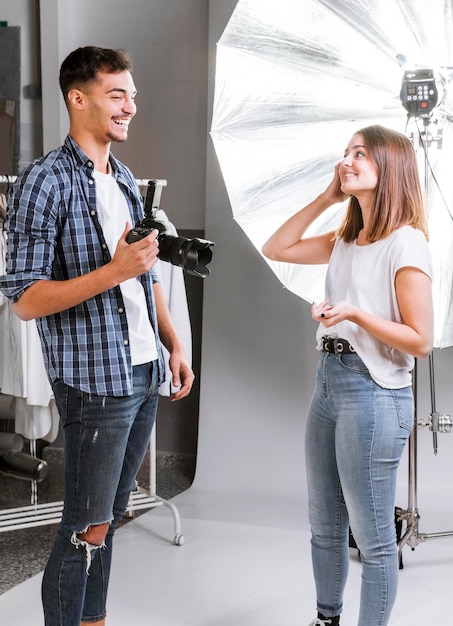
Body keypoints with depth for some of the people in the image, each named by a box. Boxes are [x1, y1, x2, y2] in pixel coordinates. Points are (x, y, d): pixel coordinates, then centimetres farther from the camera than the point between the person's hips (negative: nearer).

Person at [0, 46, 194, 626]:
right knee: (87, 529, -1)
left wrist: (175, 345, 13)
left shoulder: (125, 180, 13)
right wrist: (112, 272, -24)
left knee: (110, 517, 16)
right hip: (94, 381, -7)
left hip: (144, 376, 8)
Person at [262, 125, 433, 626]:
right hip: (328, 381, 9)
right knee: (325, 524, 19)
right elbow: (276, 249, 15)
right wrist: (325, 197, 9)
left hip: (374, 392, -8)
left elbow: (420, 341, -14)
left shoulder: (405, 244, -13)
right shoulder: (346, 240, 11)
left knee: (372, 536, 1)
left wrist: (356, 313, -26)